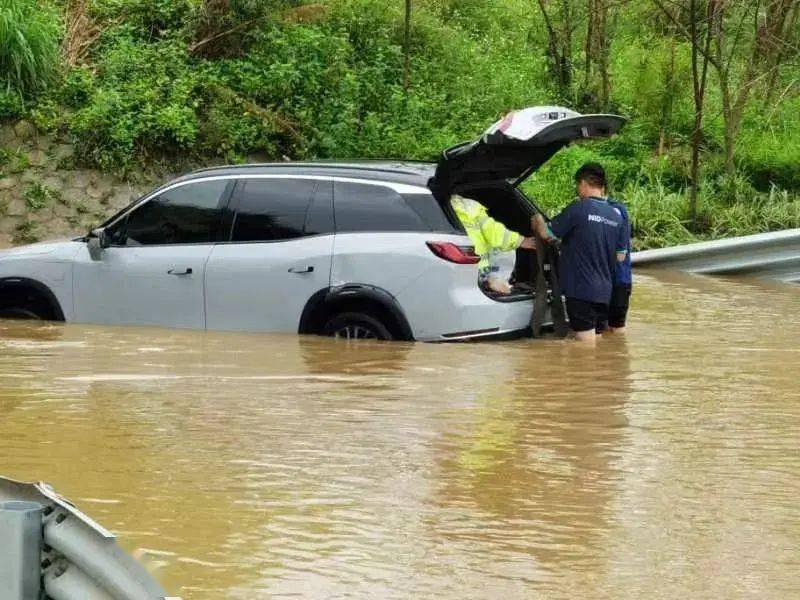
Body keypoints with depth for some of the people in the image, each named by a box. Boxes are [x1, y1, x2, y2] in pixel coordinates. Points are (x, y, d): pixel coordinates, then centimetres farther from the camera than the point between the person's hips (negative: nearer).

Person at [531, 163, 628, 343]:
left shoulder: (579, 209, -13)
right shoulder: (616, 216, 7)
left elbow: (547, 234, -6)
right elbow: (621, 256, 13)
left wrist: (538, 222, 15)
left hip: (581, 289, -7)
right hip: (604, 290, 7)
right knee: (597, 343, 15)